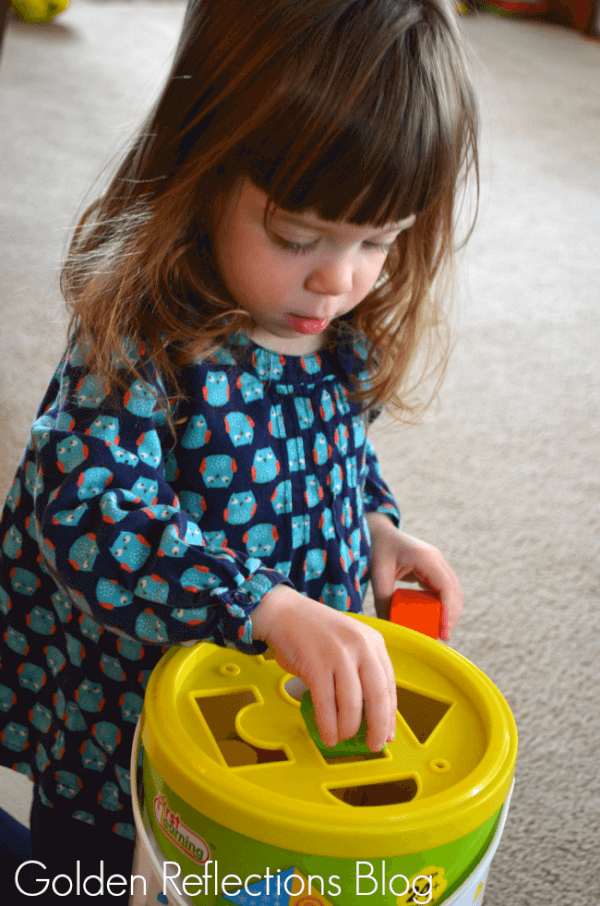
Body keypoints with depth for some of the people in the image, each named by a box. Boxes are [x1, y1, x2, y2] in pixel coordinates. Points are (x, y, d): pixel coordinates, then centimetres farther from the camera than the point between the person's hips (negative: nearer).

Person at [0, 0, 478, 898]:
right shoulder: (142, 347, -30)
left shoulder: (350, 339, -8)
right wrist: (276, 608, -48)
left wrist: (377, 528, -6)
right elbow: (90, 517, -40)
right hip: (122, 736, -5)